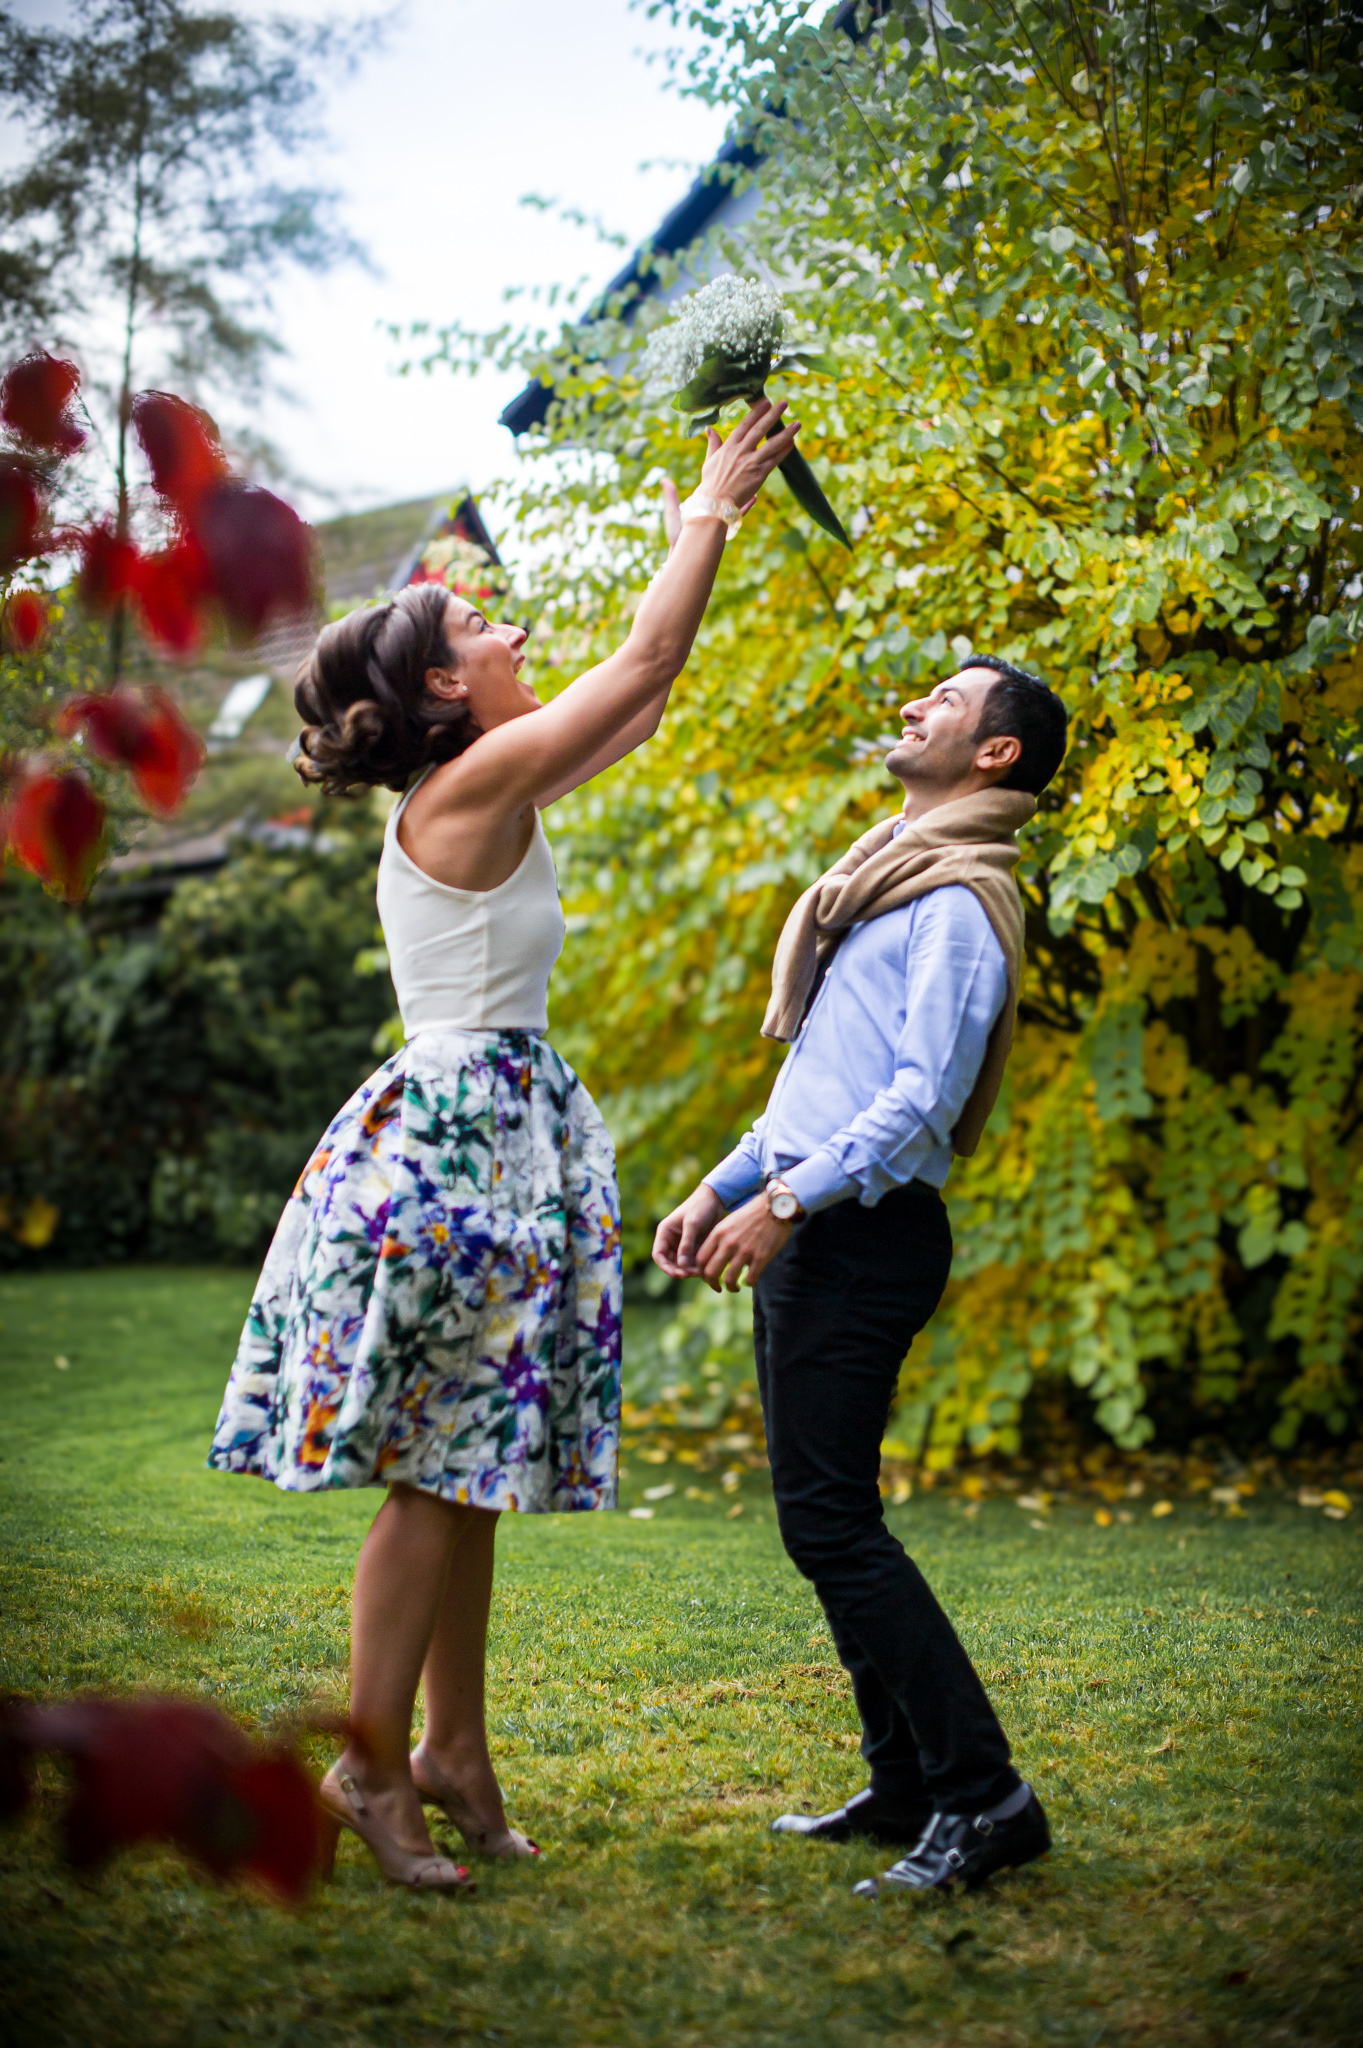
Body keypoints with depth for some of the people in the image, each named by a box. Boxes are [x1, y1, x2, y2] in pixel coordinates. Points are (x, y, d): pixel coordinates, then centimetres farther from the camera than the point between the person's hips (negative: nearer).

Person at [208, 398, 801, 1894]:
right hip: (458, 1136, -10)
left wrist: (698, 526, 28)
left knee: (467, 1466, 11)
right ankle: (370, 1762, 3)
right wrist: (712, 508, 4)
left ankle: (455, 1751, 18)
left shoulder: (467, 797, 15)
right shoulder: (475, 784, -11)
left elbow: (637, 706, 25)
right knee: (441, 1469, -5)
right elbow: (647, 661, -9)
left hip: (482, 1137, 10)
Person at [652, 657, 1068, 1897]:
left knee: (831, 1520, -12)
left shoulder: (960, 904, -10)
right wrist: (721, 1190, 20)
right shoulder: (882, 886, 22)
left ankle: (982, 1794, -8)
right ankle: (908, 1784, 17)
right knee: (828, 1516, 11)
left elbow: (923, 1096, -20)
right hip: (811, 1234, 10)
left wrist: (786, 1201, -23)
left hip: (864, 1237, -10)